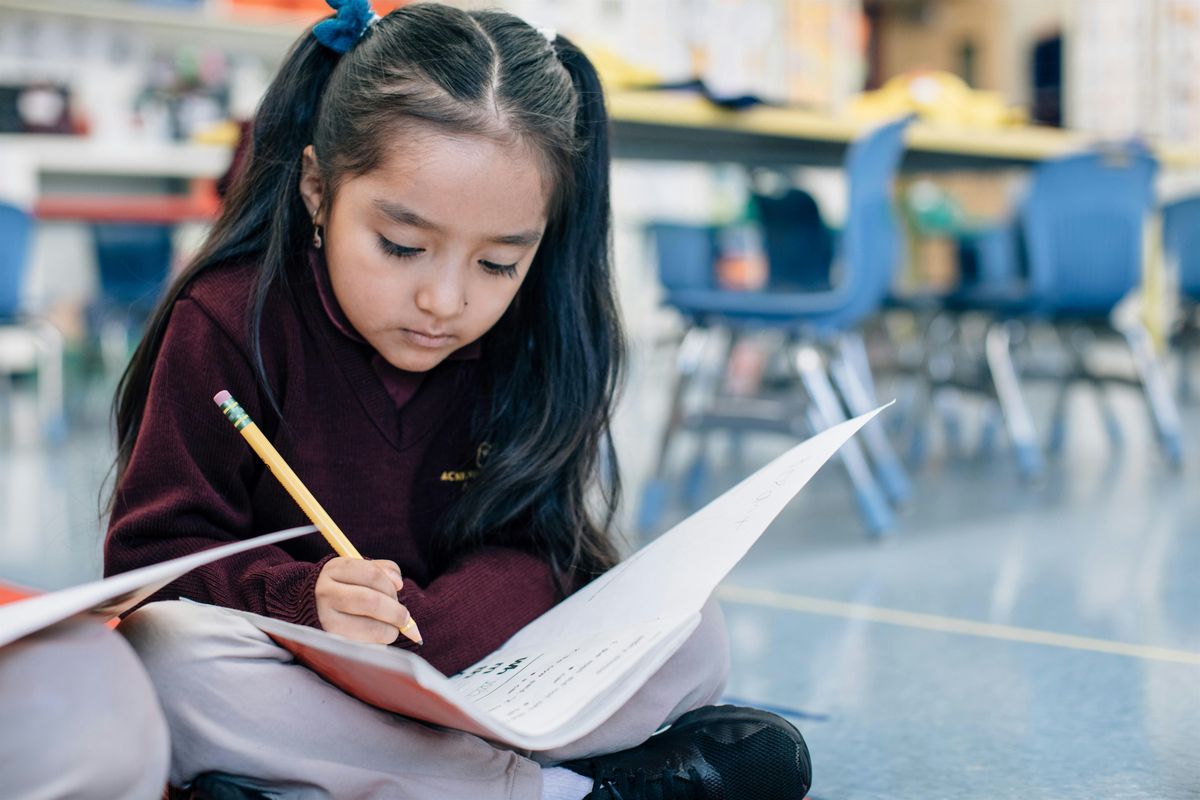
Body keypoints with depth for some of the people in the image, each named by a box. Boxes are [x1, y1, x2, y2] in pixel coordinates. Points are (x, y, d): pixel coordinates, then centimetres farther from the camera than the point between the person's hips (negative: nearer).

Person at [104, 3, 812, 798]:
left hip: (469, 679, 2)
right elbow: (156, 553, -11)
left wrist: (411, 628, -30)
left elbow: (536, 553, -8)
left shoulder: (535, 341, -6)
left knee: (693, 639, -13)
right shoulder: (230, 321, -13)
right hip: (291, 669, -1)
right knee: (167, 656, -35)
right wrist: (306, 600, -32)